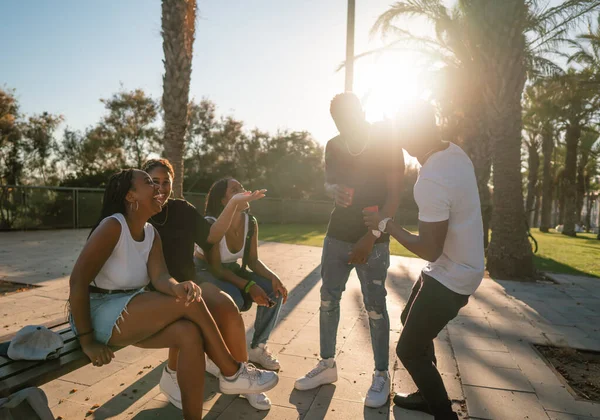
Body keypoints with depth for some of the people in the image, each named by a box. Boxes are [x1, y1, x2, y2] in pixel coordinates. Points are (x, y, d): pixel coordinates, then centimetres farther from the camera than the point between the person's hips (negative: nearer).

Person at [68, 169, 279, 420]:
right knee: (191, 302, -25)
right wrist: (87, 341, -19)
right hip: (99, 313, -7)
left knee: (189, 333, -21)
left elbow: (160, 277, -12)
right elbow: (78, 281, -22)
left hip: (132, 311, 7)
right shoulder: (113, 226, -19)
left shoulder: (152, 234, 3)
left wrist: (177, 287, -37)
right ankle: (232, 374, -10)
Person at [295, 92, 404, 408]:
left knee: (374, 307, -1)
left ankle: (381, 376, 15)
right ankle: (327, 365, 22)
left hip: (373, 239, -4)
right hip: (337, 234, 5)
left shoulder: (386, 142, -7)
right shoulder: (334, 146, 6)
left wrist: (371, 236, -17)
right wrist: (334, 190, -14)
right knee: (328, 299, 7)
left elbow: (393, 195, -10)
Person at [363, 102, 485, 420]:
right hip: (462, 267, 10)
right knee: (411, 321, 25)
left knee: (409, 349, 2)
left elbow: (430, 250, -26)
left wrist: (386, 225, -15)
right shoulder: (454, 152, -1)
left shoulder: (431, 180, -31)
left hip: (450, 276, -10)